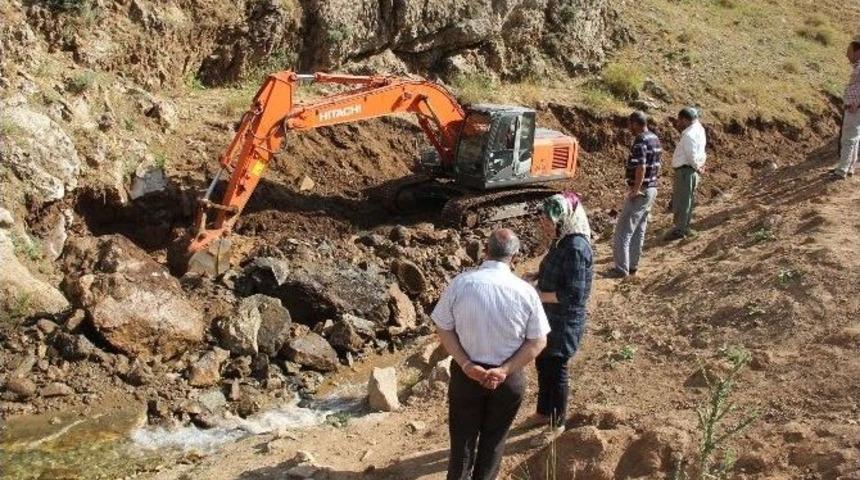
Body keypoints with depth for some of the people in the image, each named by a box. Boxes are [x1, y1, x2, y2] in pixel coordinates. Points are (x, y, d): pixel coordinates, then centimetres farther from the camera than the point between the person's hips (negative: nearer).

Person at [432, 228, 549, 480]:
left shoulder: (460, 283, -15)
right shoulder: (526, 292, -14)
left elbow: (443, 328, -9)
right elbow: (538, 341, -9)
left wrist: (465, 364, -11)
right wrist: (505, 370, -12)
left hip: (466, 374, 0)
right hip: (509, 378, 0)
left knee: (463, 437, 17)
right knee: (494, 438, 20)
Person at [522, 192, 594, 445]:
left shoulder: (576, 248, -27)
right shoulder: (562, 241, 2)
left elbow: (573, 295, -29)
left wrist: (538, 295, -23)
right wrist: (536, 276, 0)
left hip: (566, 322, -9)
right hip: (550, 317, 9)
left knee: (556, 370, 7)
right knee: (543, 364, 22)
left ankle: (557, 424, 26)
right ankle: (544, 412, 42)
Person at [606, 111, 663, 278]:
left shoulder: (640, 142, -20)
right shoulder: (655, 139, 10)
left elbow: (641, 168, -28)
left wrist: (635, 190, -23)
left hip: (640, 191, -10)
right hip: (652, 189, 10)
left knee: (623, 231, -3)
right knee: (639, 230, 16)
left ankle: (621, 268, -2)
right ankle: (633, 265, 22)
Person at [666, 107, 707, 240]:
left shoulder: (689, 135, -21)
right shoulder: (698, 129, 9)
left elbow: (691, 156, -22)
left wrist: (697, 168, -8)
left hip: (685, 170, -10)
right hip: (691, 170, 10)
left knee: (682, 201, -4)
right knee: (687, 201, 18)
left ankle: (680, 230, 1)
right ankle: (684, 227, 27)